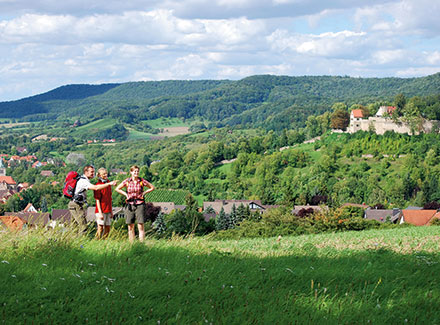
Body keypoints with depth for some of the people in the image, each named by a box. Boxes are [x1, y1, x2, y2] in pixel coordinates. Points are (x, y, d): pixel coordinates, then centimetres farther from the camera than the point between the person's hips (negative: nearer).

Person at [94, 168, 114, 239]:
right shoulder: (98, 185, -8)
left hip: (108, 211, 7)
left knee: (107, 229, 7)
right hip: (101, 211, -7)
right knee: (100, 228, -6)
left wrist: (111, 211, 17)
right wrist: (100, 212, -16)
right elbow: (97, 200, -11)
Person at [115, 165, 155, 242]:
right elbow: (117, 189, 13)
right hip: (130, 205, 2)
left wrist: (144, 193, -1)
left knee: (141, 226, -7)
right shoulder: (127, 181, 1)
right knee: (130, 227, 5)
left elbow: (152, 187, 9)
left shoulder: (142, 181, -2)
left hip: (140, 204, -2)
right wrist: (126, 194, 3)